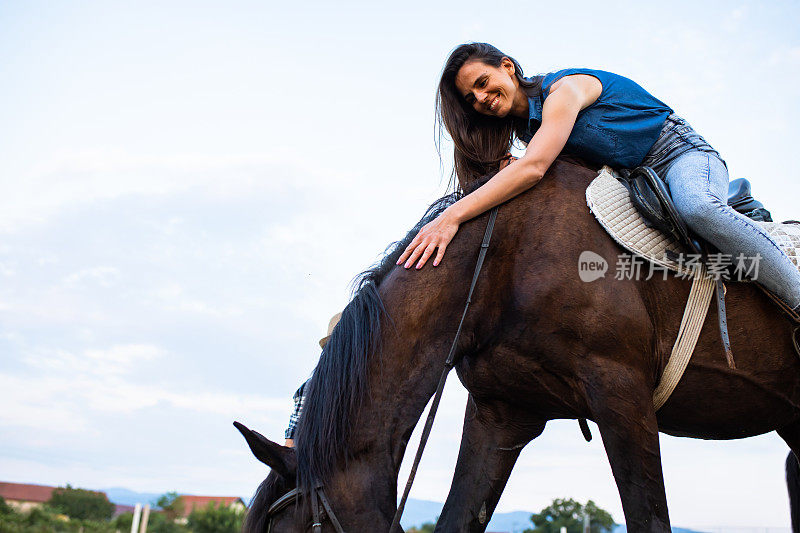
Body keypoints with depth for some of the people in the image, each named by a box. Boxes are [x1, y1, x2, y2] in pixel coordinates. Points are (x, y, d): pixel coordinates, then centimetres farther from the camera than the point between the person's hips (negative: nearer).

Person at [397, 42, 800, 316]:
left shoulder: (564, 89, -23)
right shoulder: (526, 125, 3)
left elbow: (534, 168, -39)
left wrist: (453, 215, -46)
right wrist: (508, 172, -19)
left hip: (679, 153, -8)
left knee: (698, 209, -40)